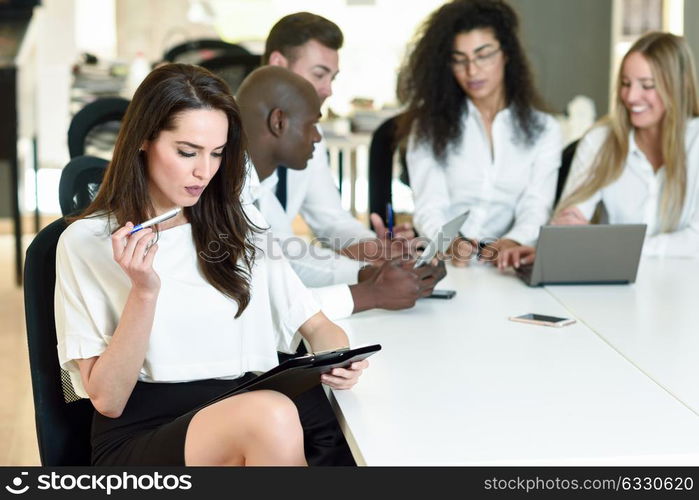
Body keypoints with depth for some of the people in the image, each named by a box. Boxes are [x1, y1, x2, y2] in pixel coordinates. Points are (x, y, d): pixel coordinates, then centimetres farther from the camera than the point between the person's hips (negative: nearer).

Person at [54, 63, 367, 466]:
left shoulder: (240, 225, 13)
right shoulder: (87, 241, 0)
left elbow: (317, 325, 14)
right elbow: (107, 399, -3)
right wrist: (144, 292, -16)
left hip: (241, 429, 4)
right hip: (138, 438, -4)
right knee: (271, 414, -34)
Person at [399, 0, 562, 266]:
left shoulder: (543, 129, 10)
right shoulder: (429, 126, 7)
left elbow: (536, 207, -3)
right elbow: (429, 209, -4)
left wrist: (513, 242, -26)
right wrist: (449, 243, -27)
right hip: (444, 263, -1)